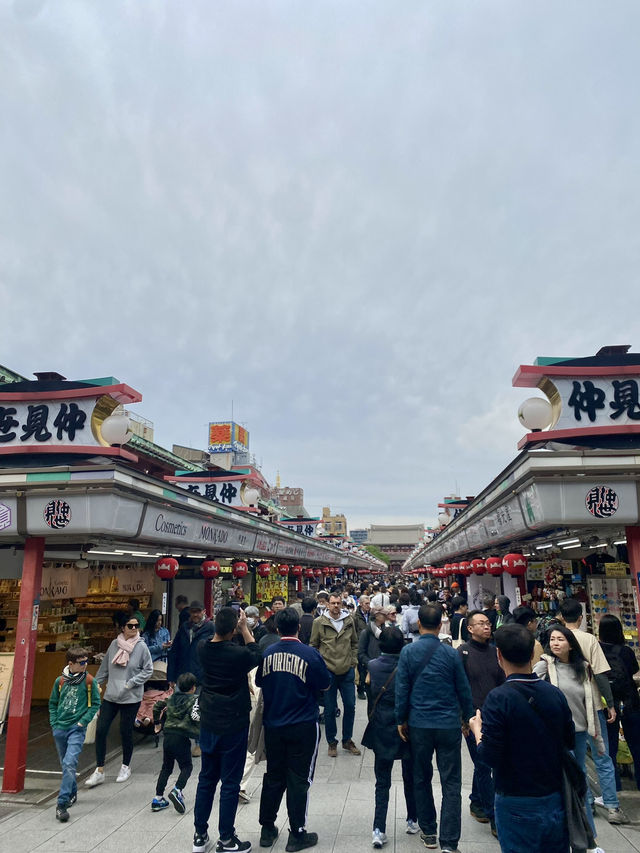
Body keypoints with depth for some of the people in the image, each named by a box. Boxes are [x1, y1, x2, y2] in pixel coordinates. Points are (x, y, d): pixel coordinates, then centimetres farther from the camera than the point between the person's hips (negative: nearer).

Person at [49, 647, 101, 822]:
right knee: (65, 764, 18)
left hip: (77, 729, -4)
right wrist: (54, 723, 3)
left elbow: (95, 704, -1)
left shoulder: (89, 681, -7)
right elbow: (53, 703, 12)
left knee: (70, 764, -17)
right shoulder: (60, 681, 0)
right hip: (59, 728, 4)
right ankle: (72, 793, 38)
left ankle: (62, 804, -11)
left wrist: (83, 721, -9)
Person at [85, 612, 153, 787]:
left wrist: (131, 683, -12)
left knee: (126, 733, 7)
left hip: (131, 698, -3)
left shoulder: (141, 647, -10)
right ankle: (99, 771, 15)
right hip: (110, 696, 3)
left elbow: (148, 670, -5)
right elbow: (104, 668, 12)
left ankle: (126, 767, 30)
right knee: (100, 730, 0)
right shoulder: (115, 644, 1)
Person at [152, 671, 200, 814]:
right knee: (187, 766, 7)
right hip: (181, 738, -6)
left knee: (166, 767, 18)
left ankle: (158, 798, 15)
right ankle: (177, 790, -15)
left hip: (167, 736, 6)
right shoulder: (194, 699, -4)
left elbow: (157, 706, 17)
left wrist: (156, 722, 29)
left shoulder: (171, 699, 14)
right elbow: (195, 716, -19)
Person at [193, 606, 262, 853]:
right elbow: (257, 655, -3)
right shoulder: (238, 654, -24)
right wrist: (245, 629, -5)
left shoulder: (203, 649, -10)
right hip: (233, 724, -5)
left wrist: (223, 622, 0)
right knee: (230, 783, 8)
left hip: (208, 722, 5)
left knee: (206, 779, 18)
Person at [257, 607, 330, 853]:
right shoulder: (310, 654, -15)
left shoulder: (267, 654, -5)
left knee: (273, 777, 18)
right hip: (303, 727, -3)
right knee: (299, 780, 9)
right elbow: (325, 685, -2)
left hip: (273, 726, 4)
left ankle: (267, 830, 30)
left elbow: (259, 683, 10)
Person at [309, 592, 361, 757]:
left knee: (350, 706, 10)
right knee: (330, 709, 7)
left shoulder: (349, 621, 2)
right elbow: (313, 646, 0)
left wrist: (353, 662, 6)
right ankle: (332, 742, 25)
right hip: (328, 672, -3)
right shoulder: (319, 622, -8)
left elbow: (354, 643, 13)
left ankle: (347, 740, 29)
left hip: (347, 671, 3)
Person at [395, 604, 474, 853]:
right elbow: (463, 690, 0)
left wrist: (401, 720, 6)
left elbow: (402, 689, -5)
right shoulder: (451, 653, -8)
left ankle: (428, 832, 29)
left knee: (421, 779, 18)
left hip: (419, 725, 1)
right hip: (449, 725, -1)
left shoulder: (408, 652, -7)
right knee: (451, 783, 7)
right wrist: (468, 718, 14)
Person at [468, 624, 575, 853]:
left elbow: (489, 757, -19)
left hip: (517, 805, -4)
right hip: (555, 799, 5)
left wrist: (477, 730, -2)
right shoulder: (555, 694, -6)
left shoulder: (499, 698, -22)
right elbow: (569, 742, 6)